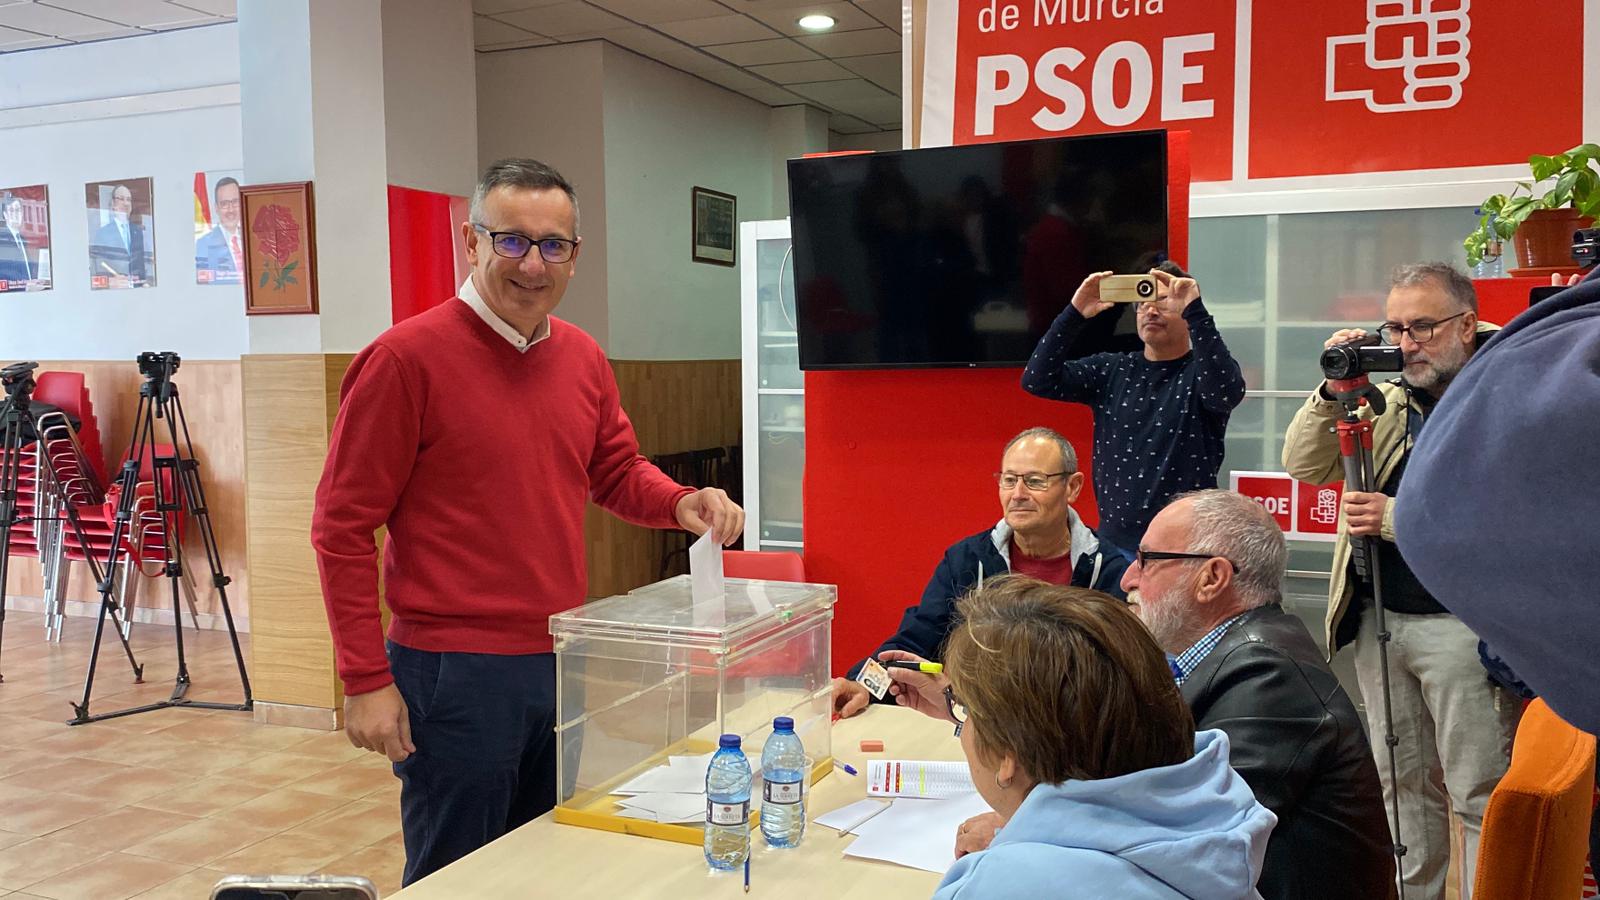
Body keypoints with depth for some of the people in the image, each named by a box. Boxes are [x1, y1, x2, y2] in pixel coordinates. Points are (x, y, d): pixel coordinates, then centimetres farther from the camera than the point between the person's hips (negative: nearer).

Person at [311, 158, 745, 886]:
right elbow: (342, 527, -11)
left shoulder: (584, 357, 5)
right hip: (456, 676, -6)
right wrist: (365, 681, -13)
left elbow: (618, 470, 18)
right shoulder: (407, 356, -13)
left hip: (565, 663, 6)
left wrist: (680, 503, -5)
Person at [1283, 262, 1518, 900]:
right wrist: (1336, 387, -4)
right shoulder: (1387, 403, 11)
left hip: (1463, 624, -6)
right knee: (1402, 782, 17)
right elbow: (1304, 467, 7)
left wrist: (1398, 517, -21)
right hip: (1378, 618, 6)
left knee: (1480, 793, 2)